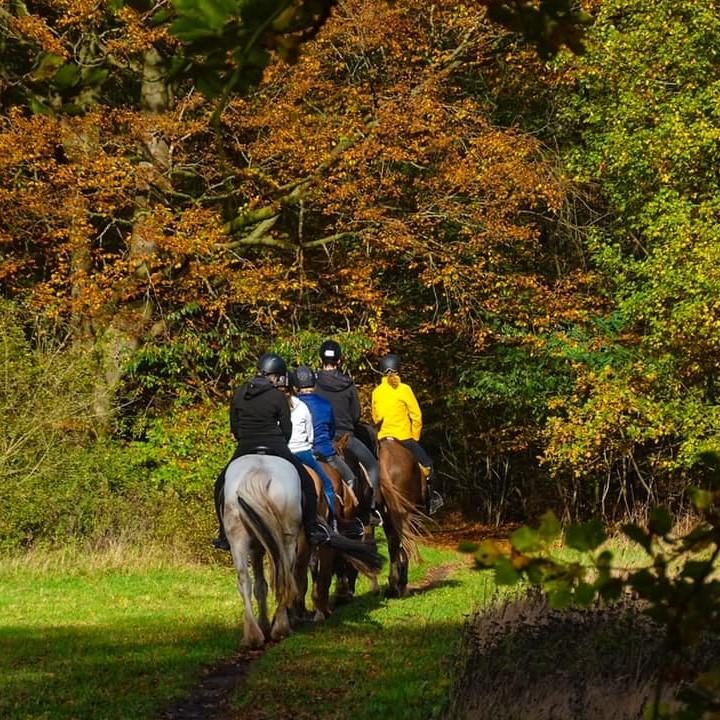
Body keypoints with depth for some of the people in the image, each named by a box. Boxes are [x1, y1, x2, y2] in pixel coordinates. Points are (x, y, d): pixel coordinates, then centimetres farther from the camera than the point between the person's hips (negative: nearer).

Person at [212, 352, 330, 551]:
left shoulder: (239, 394, 3)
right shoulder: (278, 397, -6)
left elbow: (234, 428, 10)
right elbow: (287, 429, 0)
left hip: (245, 450, 2)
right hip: (274, 448, -2)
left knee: (221, 486, 20)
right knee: (306, 483, 14)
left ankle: (225, 536, 13)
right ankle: (312, 531, 12)